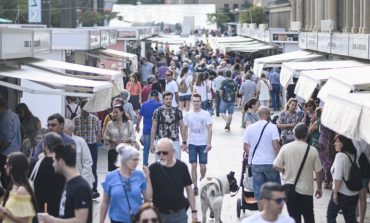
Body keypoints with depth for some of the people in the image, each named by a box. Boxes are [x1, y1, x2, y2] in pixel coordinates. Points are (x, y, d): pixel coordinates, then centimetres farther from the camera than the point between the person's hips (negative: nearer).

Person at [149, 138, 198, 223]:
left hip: (179, 214, 1)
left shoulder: (182, 167, -3)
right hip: (159, 215, -1)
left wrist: (194, 211, 3)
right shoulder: (153, 169, -7)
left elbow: (189, 189, 5)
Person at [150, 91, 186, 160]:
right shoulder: (157, 111, -1)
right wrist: (152, 143, -3)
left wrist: (184, 142, 1)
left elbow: (181, 127, 7)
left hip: (175, 142, 1)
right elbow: (153, 128, 1)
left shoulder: (177, 111, 3)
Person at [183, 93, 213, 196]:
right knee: (194, 165, -4)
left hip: (203, 144, -1)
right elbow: (185, 129, 8)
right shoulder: (187, 115, 2)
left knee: (203, 166, 1)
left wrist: (209, 143, -9)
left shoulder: (206, 114, -3)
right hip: (192, 144, 1)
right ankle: (195, 187, 2)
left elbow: (209, 129, -2)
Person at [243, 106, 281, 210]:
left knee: (259, 191, 7)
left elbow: (246, 147, 6)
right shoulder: (272, 127, -9)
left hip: (255, 163, 3)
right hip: (270, 163, -3)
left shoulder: (250, 128, 4)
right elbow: (276, 145, -16)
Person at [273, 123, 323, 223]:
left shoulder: (285, 148, -9)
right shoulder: (312, 150, -10)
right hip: (306, 190, 0)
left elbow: (276, 166, -5)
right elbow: (318, 172, -6)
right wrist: (319, 188, 8)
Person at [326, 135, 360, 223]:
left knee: (330, 215, 10)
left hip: (342, 193, -7)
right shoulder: (353, 156, 6)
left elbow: (338, 177, -21)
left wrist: (335, 192, -16)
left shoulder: (340, 156, -16)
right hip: (354, 194, 7)